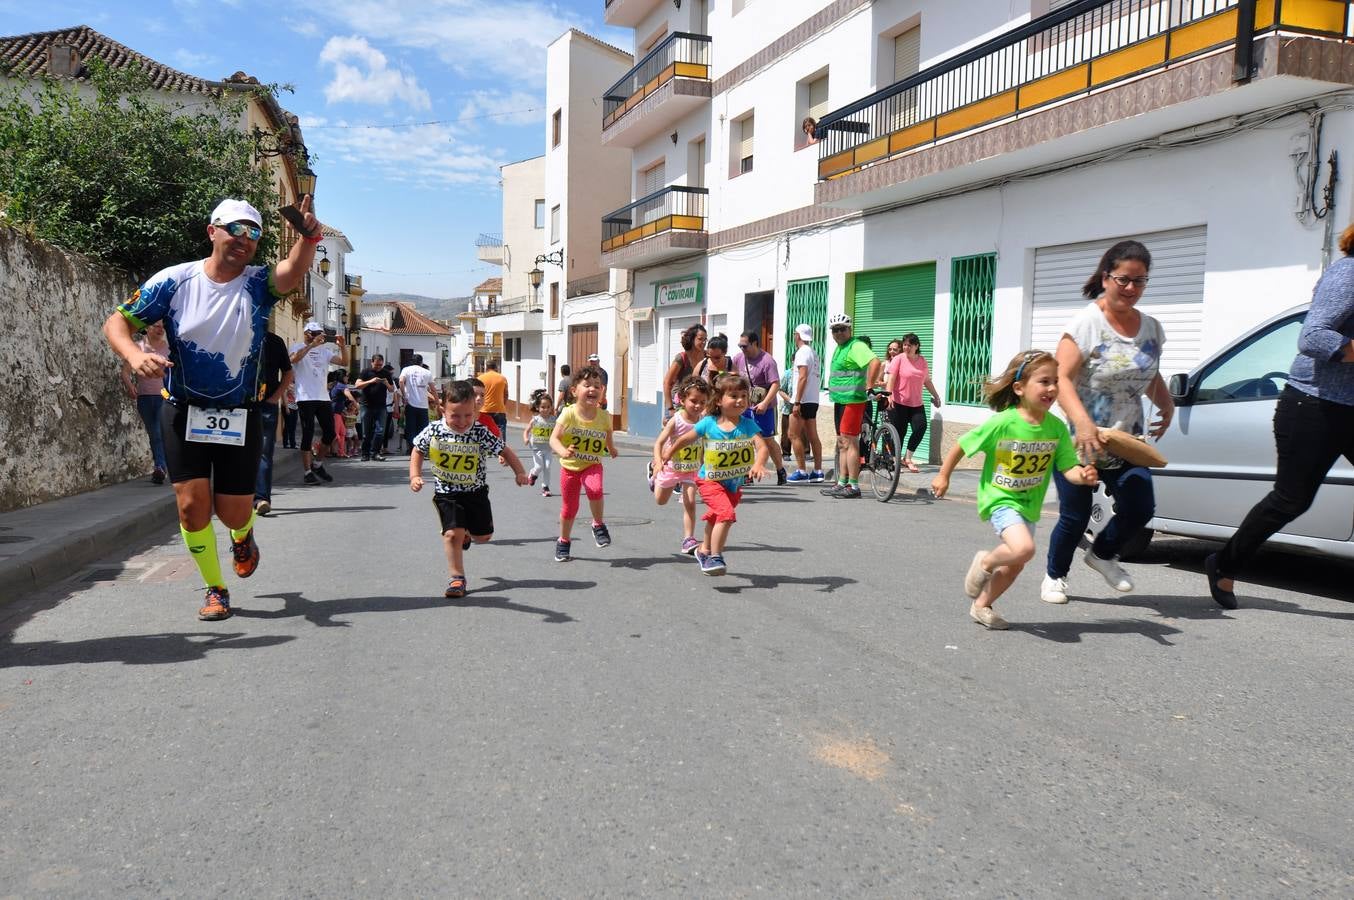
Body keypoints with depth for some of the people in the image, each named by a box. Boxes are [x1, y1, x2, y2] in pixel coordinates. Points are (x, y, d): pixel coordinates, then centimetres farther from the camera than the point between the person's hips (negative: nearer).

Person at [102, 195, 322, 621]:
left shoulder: (259, 283, -7)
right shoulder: (174, 280, -6)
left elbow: (295, 270, -29)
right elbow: (117, 322, -4)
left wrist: (308, 238, -52)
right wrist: (135, 355, -26)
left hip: (240, 417, 0)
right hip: (183, 412, 0)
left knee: (234, 514, 2)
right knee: (191, 504, -7)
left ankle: (243, 537, 42)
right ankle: (215, 589, 15)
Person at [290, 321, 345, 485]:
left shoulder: (323, 350, 17)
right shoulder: (298, 346, 1)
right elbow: (294, 359, -22)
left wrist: (341, 346, -9)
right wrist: (312, 345, -27)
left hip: (323, 398, 6)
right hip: (306, 398, -6)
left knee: (330, 434, 6)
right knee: (308, 435, -4)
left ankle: (317, 464, 24)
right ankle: (307, 472, 2)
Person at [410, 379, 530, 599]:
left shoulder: (481, 433, -17)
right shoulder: (433, 431, -14)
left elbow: (504, 451, -9)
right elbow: (417, 452, 3)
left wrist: (519, 472, -19)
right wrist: (415, 476, -7)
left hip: (475, 491, 1)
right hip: (446, 492, -1)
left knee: (484, 535, 10)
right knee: (452, 533, -16)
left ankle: (466, 535, 47)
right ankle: (456, 578, 0)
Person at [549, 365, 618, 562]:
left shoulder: (604, 417, -10)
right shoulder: (569, 414, -18)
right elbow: (554, 438, -23)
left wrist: (612, 450, 19)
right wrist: (562, 451, -41)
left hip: (592, 465, 0)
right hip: (570, 466, 0)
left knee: (595, 489, -30)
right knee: (569, 506, 10)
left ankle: (598, 525, -4)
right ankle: (564, 542, 34)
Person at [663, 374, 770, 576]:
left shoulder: (748, 425, -13)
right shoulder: (708, 423, -13)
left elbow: (762, 446, -26)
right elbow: (685, 439, 1)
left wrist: (759, 464, -46)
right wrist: (668, 454, 12)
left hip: (734, 484, 3)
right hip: (710, 480, -3)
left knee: (715, 518, 25)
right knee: (726, 513, -26)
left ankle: (704, 550, 48)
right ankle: (715, 557, -20)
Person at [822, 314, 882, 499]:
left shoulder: (856, 346, -13)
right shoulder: (839, 348, 18)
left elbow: (875, 362, -28)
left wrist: (869, 386, -25)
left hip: (852, 400, -10)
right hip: (840, 400, 10)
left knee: (849, 442, -11)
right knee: (842, 443, 13)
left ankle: (853, 487, -9)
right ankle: (842, 483, 19)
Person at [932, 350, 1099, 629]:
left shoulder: (1056, 427, -8)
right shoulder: (1002, 422, -21)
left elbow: (1068, 468, -8)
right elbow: (962, 445, -10)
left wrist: (1082, 475, -30)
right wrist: (943, 476, -2)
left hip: (1029, 504, 6)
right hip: (999, 499, -6)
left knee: (1014, 566, 14)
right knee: (1024, 548, -29)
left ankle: (981, 606, 37)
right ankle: (985, 562, 3)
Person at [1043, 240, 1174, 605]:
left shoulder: (1151, 328, 7)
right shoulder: (1086, 323, -13)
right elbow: (1062, 378, -22)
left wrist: (1166, 404, 0)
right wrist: (1083, 422, -37)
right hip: (1078, 442, -5)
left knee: (1140, 510, -3)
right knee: (1075, 517, 3)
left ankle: (1102, 553, 28)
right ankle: (1055, 575, 29)